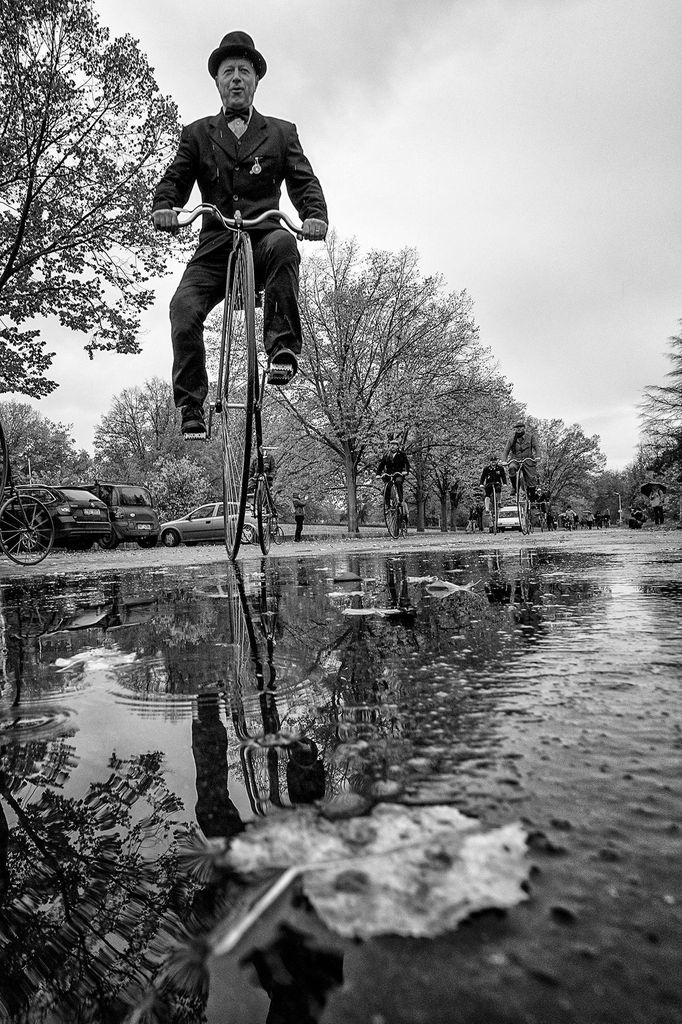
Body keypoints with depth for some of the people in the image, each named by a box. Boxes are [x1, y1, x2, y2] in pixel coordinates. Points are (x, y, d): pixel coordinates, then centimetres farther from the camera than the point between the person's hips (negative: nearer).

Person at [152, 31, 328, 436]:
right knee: (184, 308, -24)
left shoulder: (282, 132, 20)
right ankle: (192, 407, -17)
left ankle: (283, 345, -33)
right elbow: (174, 179, 10)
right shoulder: (197, 134, 21)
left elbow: (305, 181, 7)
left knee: (283, 242, -38)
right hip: (216, 246, 1)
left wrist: (315, 216, -17)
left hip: (264, 239, -1)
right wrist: (164, 207, -15)